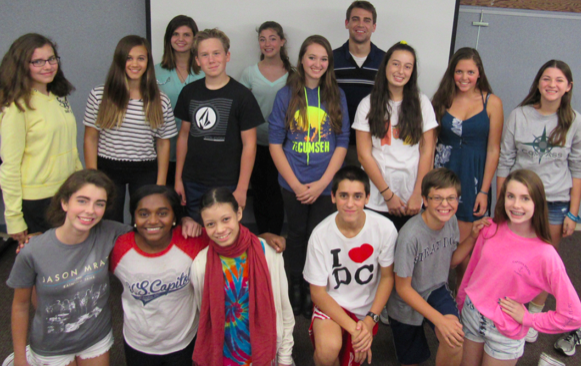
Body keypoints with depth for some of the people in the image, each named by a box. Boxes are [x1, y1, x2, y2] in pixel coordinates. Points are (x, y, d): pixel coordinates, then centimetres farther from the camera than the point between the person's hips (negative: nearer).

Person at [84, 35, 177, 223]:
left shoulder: (161, 101, 0)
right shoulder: (99, 95, -2)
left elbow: (163, 144, 4)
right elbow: (90, 139, 1)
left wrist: (160, 184, 1)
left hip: (145, 173, 0)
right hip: (108, 170, 0)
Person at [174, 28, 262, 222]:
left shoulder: (241, 95, -7)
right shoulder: (189, 92, 6)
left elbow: (249, 144, -7)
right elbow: (184, 135, 12)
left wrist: (241, 189, -11)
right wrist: (178, 179, 9)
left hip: (226, 186, -4)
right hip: (192, 184, 4)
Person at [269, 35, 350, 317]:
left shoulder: (337, 96, 3)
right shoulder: (286, 95, 0)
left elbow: (342, 143, 2)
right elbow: (275, 143, -2)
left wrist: (321, 183, -8)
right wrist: (296, 185, -8)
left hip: (326, 185, 1)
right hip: (293, 185, 0)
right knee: (297, 236, 11)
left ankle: (313, 292, 24)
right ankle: (295, 287, 29)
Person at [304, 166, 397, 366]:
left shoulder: (385, 228, -19)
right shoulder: (321, 234, -22)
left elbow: (387, 276, -3)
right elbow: (317, 292, -12)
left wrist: (370, 320, -11)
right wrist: (352, 327, -19)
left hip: (367, 307, 2)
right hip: (331, 304, -2)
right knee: (328, 350, -29)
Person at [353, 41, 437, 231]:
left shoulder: (422, 103, 5)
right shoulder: (368, 104, 0)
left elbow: (427, 151, 3)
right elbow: (364, 154, -3)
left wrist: (418, 194, -4)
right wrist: (388, 194, -7)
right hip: (376, 200, -1)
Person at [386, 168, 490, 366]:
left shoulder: (451, 220, -14)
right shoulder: (410, 236, -32)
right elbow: (403, 288, -22)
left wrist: (473, 237, -9)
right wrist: (439, 319, -24)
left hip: (437, 290, 4)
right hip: (408, 302, -3)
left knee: (455, 339, -26)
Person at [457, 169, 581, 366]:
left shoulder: (544, 255, -23)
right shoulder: (491, 230, -10)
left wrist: (527, 318, -14)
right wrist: (460, 301, 15)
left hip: (505, 333, -4)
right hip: (471, 314, 4)